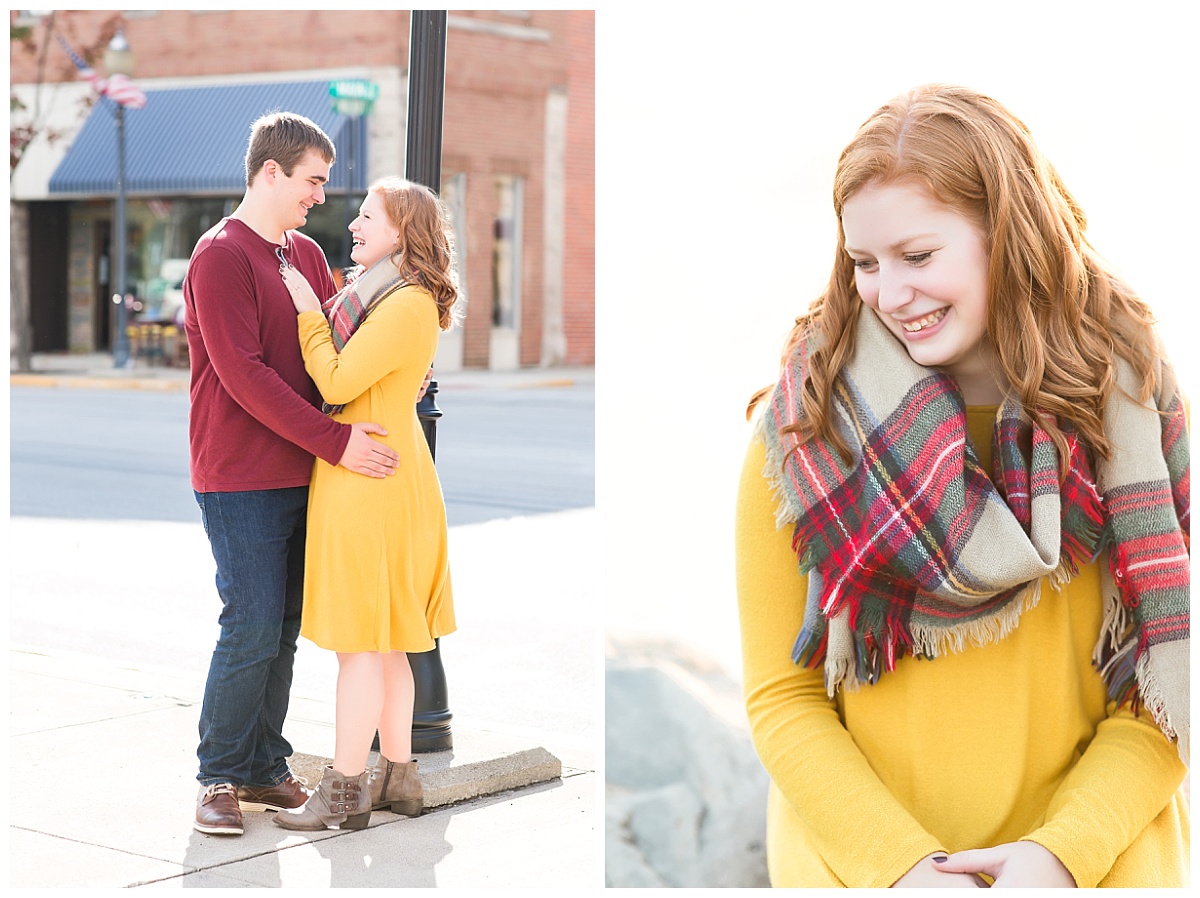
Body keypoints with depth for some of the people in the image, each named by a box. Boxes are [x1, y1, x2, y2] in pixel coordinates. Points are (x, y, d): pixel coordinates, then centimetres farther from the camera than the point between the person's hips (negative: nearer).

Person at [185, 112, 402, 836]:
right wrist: (336, 442, -20)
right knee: (252, 630, -7)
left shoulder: (308, 255, 15)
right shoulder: (221, 255, -10)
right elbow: (246, 376, -18)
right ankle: (220, 777, 7)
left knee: (284, 631, 10)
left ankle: (266, 769, 20)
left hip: (299, 474, 7)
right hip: (241, 480, -7)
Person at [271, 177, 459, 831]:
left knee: (360, 643, -4)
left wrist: (308, 311, -8)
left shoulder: (408, 305, -15)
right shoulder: (375, 294, 16)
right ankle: (397, 777, 23)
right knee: (384, 642, 15)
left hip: (368, 482, -10)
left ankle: (345, 793, 2)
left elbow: (336, 383, -18)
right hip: (380, 478, 10)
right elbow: (345, 376, 17)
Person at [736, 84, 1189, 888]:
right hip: (855, 862, 0)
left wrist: (1062, 851, -16)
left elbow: (1165, 689, -3)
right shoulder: (801, 431, -8)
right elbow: (781, 700, -5)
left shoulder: (1133, 414, -5)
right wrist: (903, 862, -16)